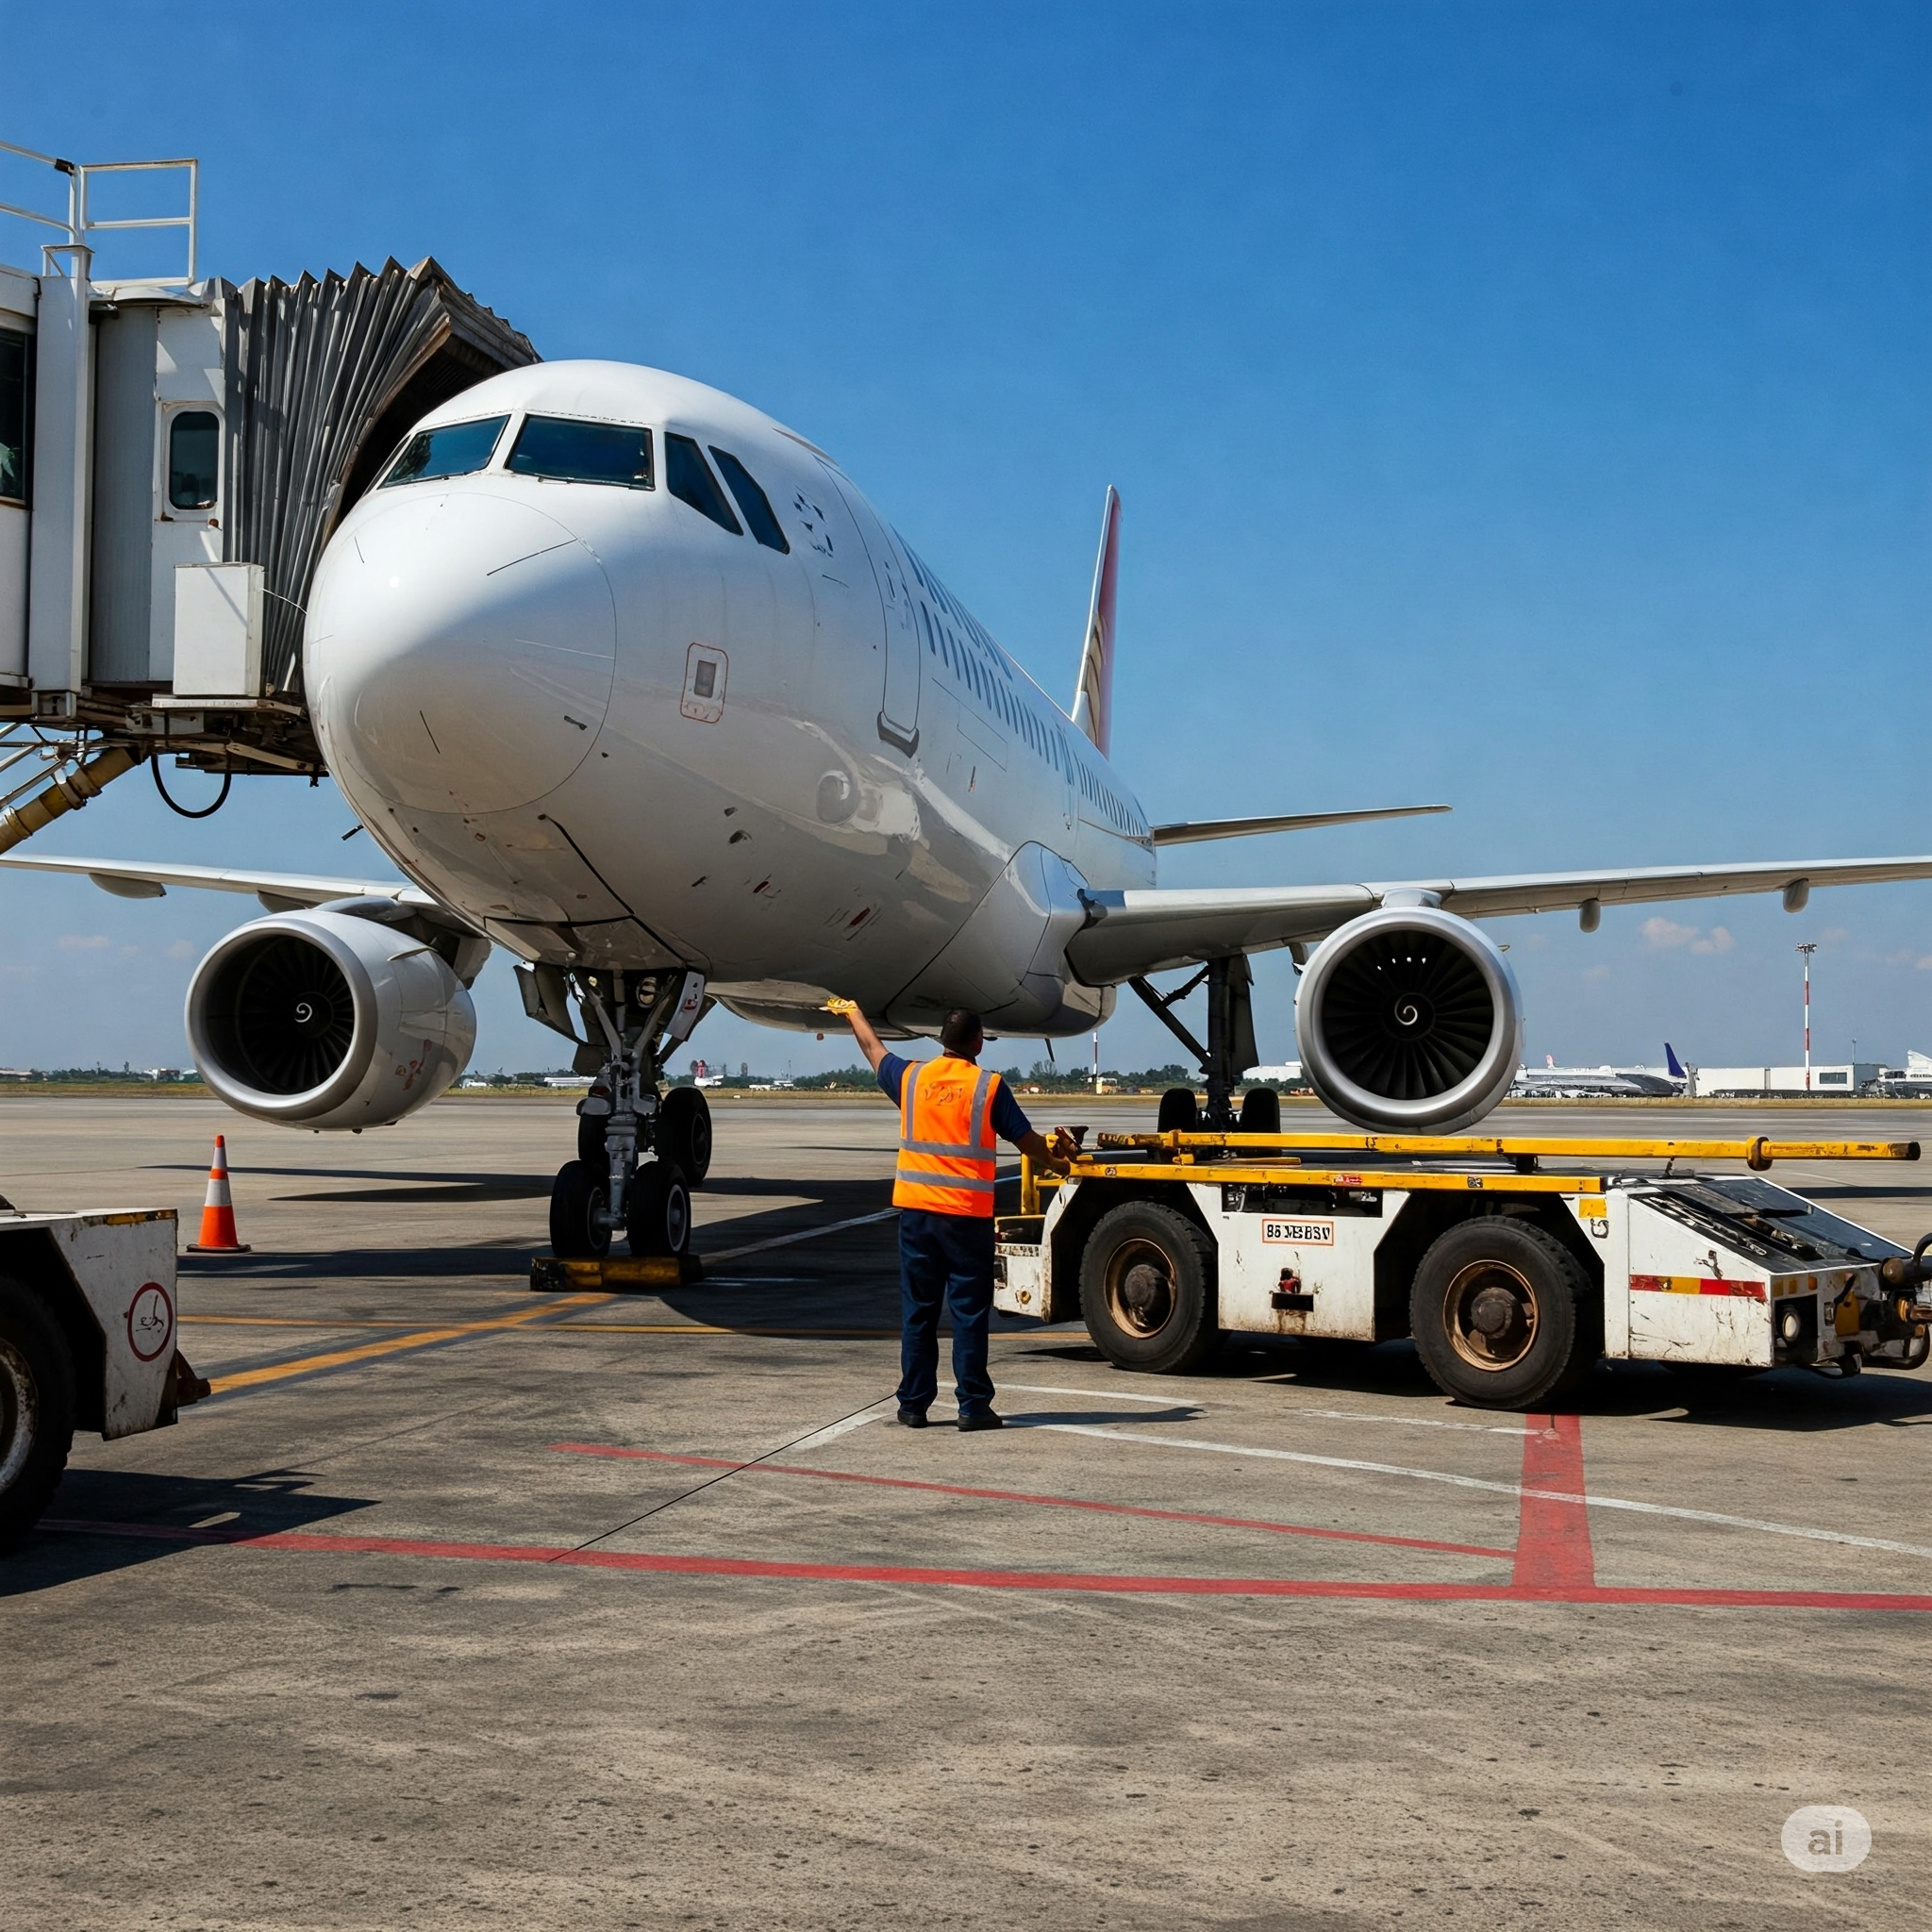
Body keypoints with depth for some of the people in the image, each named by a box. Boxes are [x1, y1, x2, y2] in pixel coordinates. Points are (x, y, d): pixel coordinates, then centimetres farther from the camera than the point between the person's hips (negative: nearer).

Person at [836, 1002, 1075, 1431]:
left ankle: (913, 1403, 13)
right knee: (969, 1312, 2)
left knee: (917, 1311, 10)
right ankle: (973, 1405, 2)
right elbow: (1028, 1142, 2)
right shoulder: (989, 1086, -5)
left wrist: (852, 1012, 43)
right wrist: (1056, 1151, 23)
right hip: (967, 1216, -3)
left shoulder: (911, 1077, 5)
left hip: (916, 1211, 3)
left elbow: (873, 1049, 24)